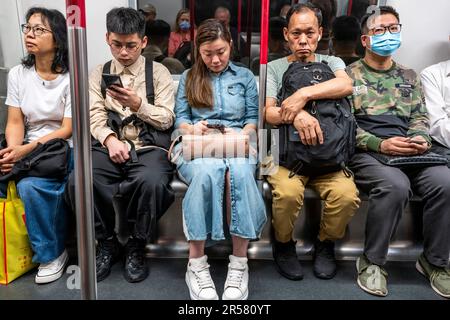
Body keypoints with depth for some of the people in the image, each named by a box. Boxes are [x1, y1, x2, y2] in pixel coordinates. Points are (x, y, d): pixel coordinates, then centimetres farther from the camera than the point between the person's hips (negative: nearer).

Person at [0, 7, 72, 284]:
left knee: (30, 186, -30)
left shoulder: (71, 77, -5)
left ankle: (52, 253, -8)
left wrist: (26, 150, -20)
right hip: (27, 150, 5)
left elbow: (67, 129, -10)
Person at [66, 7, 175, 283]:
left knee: (151, 182, -36)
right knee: (78, 181, -28)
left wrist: (138, 104, -16)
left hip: (149, 147, -2)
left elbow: (166, 119, 1)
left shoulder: (159, 72, 9)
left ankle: (137, 247, -6)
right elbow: (95, 116, 5)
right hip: (109, 146, 3)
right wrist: (110, 139, -15)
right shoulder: (99, 74, 17)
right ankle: (107, 244, -1)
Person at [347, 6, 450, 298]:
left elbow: (420, 117, 18)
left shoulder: (409, 76, 23)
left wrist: (421, 138, -6)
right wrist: (380, 144, -15)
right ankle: (372, 261, -15)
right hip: (366, 151, -4)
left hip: (408, 151, 5)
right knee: (395, 185, -36)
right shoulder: (349, 75, 6)